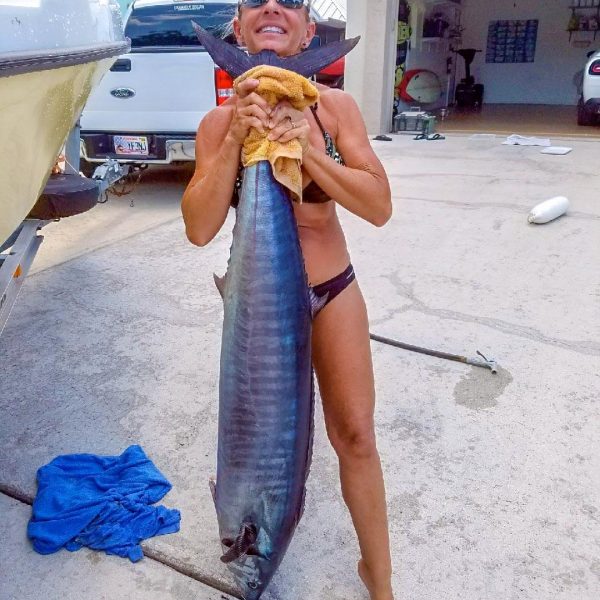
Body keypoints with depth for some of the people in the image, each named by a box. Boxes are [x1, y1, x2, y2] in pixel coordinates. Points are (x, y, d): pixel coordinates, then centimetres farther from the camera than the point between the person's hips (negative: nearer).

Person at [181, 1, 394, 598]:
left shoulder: (333, 106, -10)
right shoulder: (219, 121, -10)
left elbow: (380, 207, -14)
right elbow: (199, 229, -17)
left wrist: (307, 149, -26)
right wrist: (235, 138, -26)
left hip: (333, 292, 0)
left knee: (355, 436, 5)